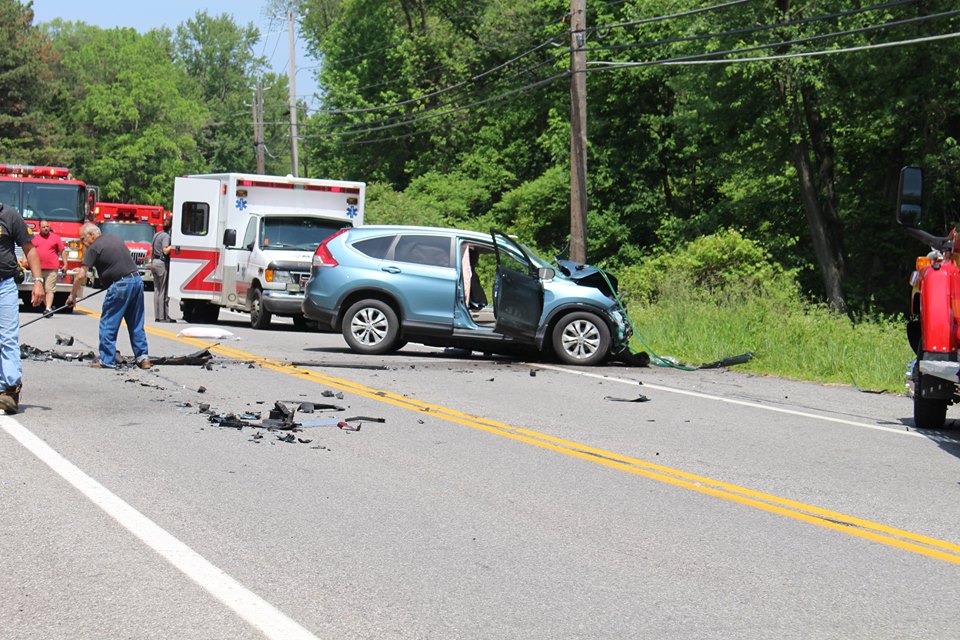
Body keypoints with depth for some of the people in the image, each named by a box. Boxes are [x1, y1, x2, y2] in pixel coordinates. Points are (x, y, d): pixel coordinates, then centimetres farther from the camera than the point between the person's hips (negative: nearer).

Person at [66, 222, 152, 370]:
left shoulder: (94, 248, -4)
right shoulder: (117, 238, 17)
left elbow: (81, 276, -6)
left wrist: (73, 296, 3)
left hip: (120, 285, -7)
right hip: (137, 280, 7)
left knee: (108, 324, 3)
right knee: (136, 323, 14)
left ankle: (107, 360, 3)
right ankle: (143, 357, 12)